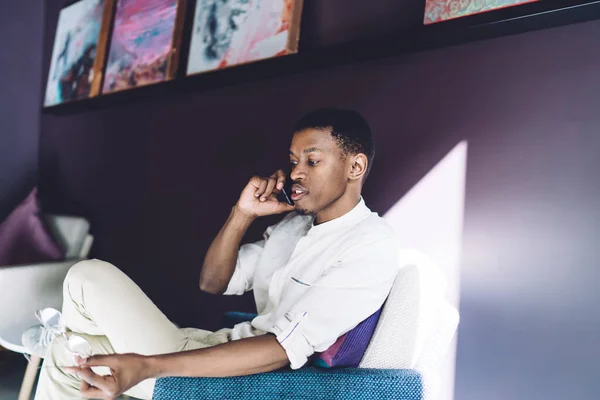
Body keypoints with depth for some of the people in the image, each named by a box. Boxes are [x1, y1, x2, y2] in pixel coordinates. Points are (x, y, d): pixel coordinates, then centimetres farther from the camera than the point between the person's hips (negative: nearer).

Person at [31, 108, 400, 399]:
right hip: (228, 349, 8)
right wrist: (243, 214, -4)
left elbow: (287, 347, -27)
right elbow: (213, 282, 15)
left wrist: (147, 366, -34)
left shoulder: (372, 246, -17)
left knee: (90, 277, -6)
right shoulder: (294, 223, 11)